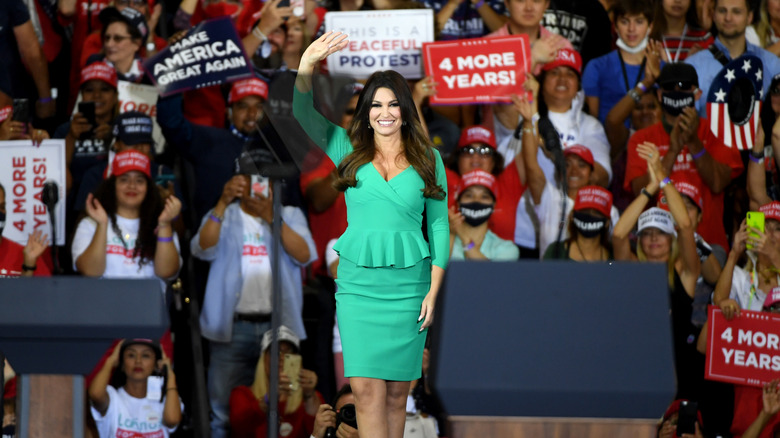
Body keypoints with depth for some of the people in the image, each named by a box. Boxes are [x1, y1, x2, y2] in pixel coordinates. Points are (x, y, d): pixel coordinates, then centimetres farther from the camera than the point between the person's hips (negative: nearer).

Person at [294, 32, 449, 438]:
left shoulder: (428, 159, 6)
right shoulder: (349, 151, 6)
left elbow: (439, 224, 8)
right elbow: (303, 113, -5)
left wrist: (433, 292, 2)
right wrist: (306, 65, -24)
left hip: (408, 282, 0)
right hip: (358, 282, 0)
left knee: (396, 390, 4)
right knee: (366, 386, -9)